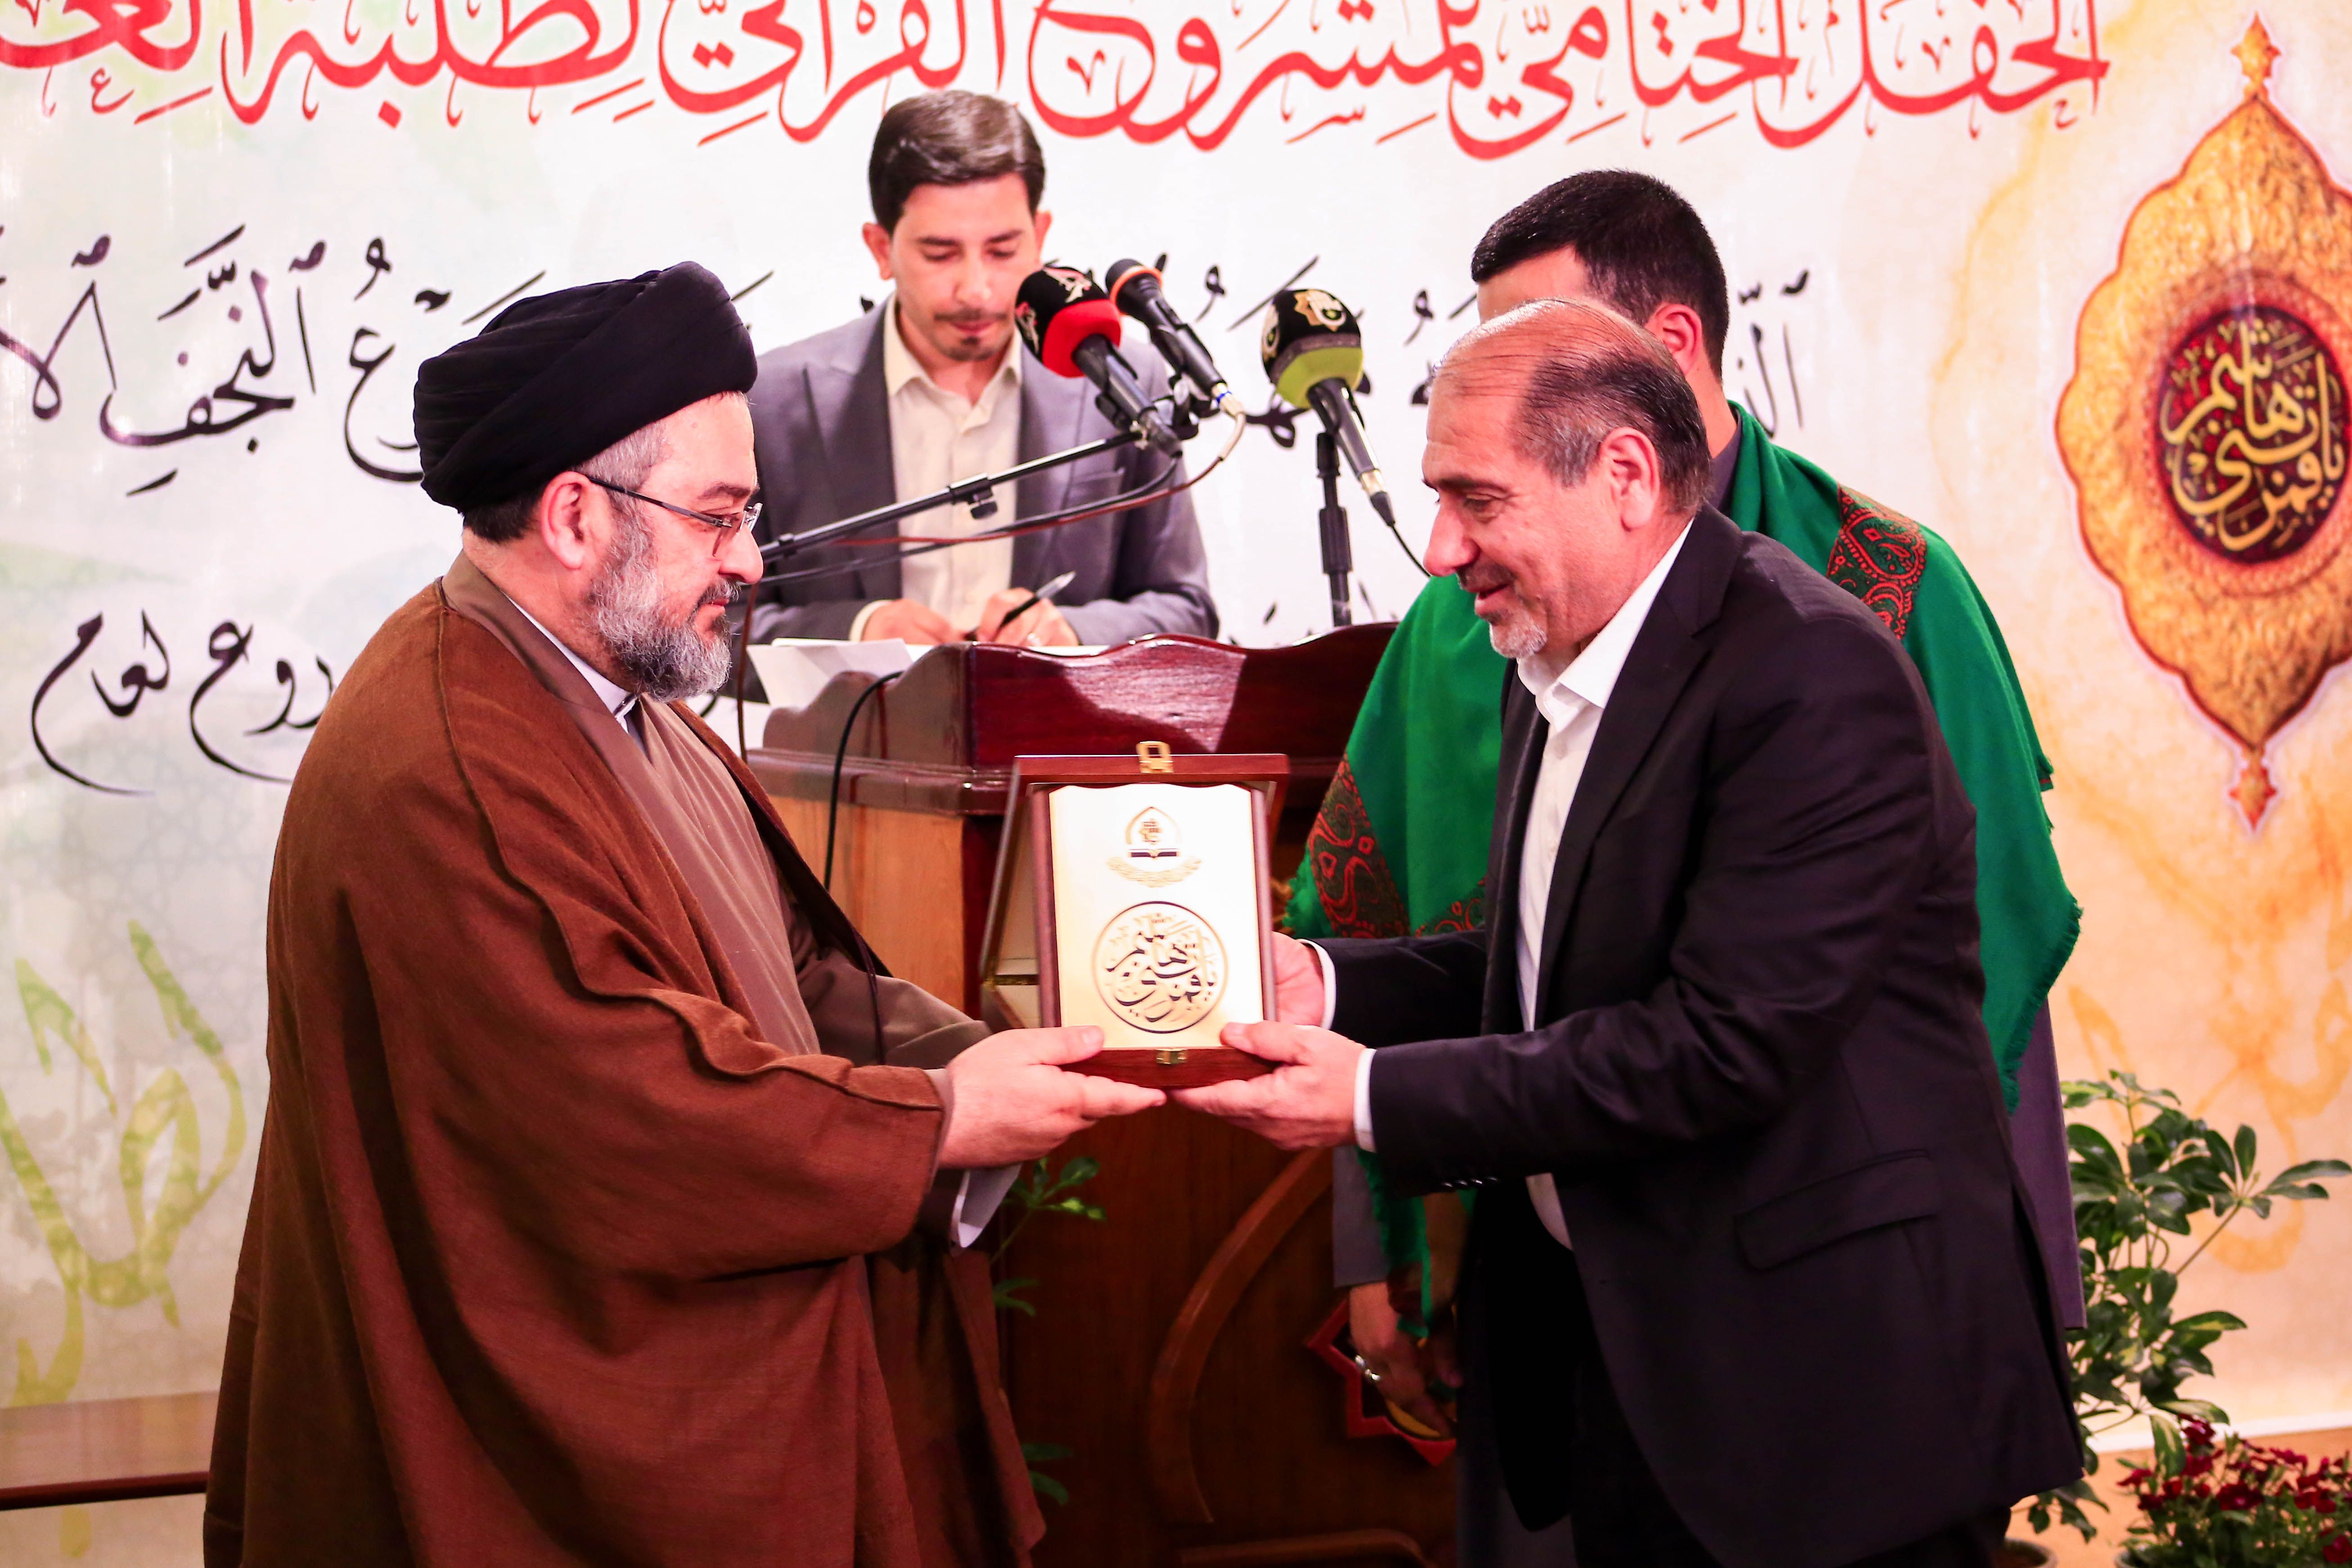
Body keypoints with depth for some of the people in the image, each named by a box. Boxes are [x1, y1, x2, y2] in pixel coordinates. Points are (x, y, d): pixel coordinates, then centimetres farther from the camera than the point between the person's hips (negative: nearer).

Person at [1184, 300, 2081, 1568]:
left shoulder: (1816, 678, -20)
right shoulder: (1558, 675, 11)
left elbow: (1726, 1044, -25)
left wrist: (1380, 1100, -22)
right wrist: (1328, 983, -2)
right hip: (1619, 1351, 8)